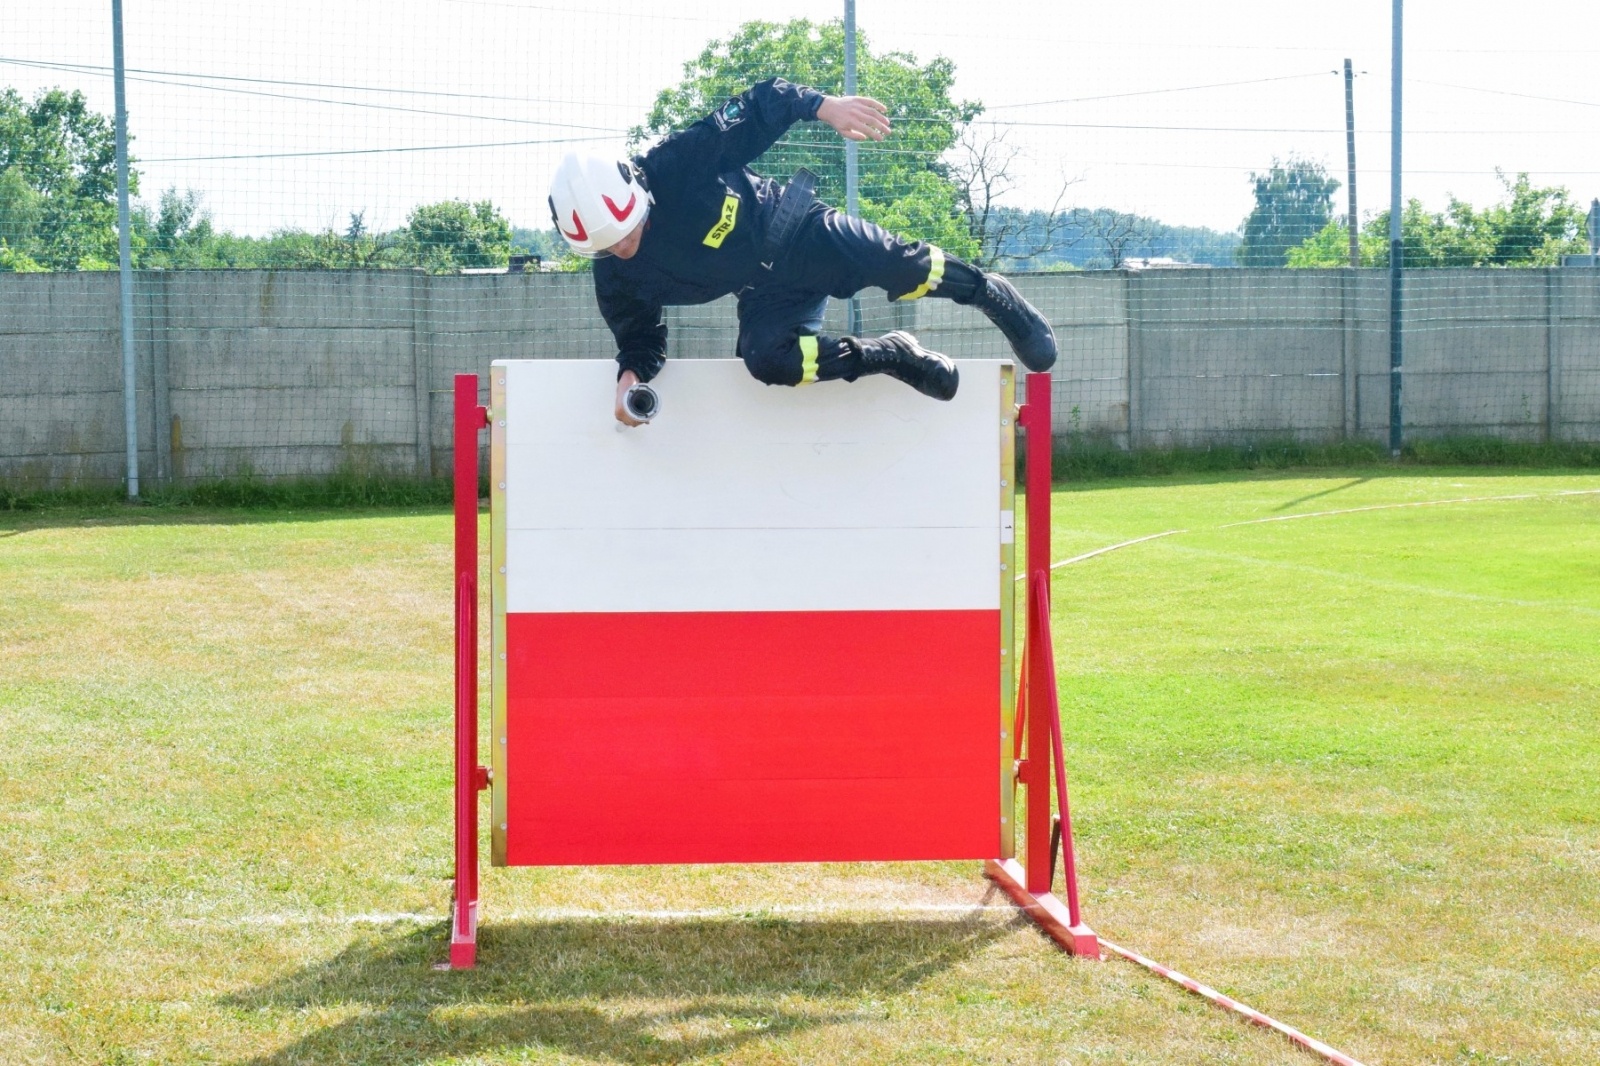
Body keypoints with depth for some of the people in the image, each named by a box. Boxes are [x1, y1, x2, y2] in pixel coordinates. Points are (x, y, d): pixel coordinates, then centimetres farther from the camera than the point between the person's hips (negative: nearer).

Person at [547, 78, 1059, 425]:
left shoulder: (675, 166, -25)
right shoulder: (616, 278, -12)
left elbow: (760, 108, -19)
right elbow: (641, 340, 3)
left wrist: (821, 105, -34)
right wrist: (632, 374, -19)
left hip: (799, 234, -3)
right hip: (767, 294, 3)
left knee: (899, 266, -23)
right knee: (767, 357, -26)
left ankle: (994, 296, 9)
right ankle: (893, 356, -4)